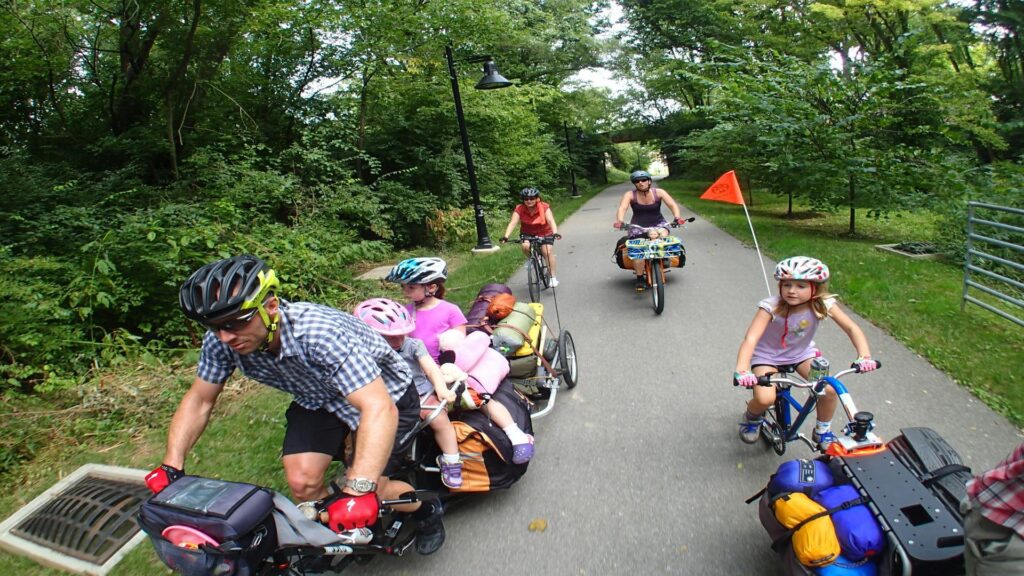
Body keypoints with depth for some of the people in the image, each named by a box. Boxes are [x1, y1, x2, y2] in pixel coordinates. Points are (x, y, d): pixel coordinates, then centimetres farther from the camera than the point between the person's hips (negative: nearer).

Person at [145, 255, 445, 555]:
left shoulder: (320, 333, -40)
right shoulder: (221, 341, -21)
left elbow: (380, 409, -47)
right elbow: (198, 401, -5)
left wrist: (358, 489, -57)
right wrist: (171, 467, -15)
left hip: (385, 394, -5)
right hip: (319, 397, 5)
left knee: (365, 492, -14)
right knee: (302, 482, -14)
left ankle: (427, 508, 17)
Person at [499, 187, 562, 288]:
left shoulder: (544, 207, -21)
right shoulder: (519, 209, -18)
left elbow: (551, 221, -32)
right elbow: (513, 223, -27)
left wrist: (555, 233, -50)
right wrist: (506, 236, -42)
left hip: (544, 233, -1)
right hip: (527, 234, 1)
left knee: (548, 251, -20)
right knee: (525, 246, -29)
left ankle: (553, 277, -9)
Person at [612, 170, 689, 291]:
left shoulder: (659, 192, -7)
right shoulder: (630, 195, -10)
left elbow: (673, 205, -14)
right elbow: (622, 208, -23)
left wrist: (677, 217, -33)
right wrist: (619, 221, -44)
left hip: (658, 224, 1)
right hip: (638, 227, 0)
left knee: (662, 235, -32)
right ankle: (640, 279, -5)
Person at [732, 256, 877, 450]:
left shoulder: (823, 304, -20)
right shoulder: (771, 306, -30)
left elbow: (851, 328, -20)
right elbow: (751, 338, -38)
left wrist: (864, 356, -37)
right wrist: (741, 371, -52)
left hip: (802, 353, 3)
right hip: (768, 356, -3)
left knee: (830, 389, -19)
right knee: (765, 398, -26)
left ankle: (823, 432, 10)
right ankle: (752, 418, 11)